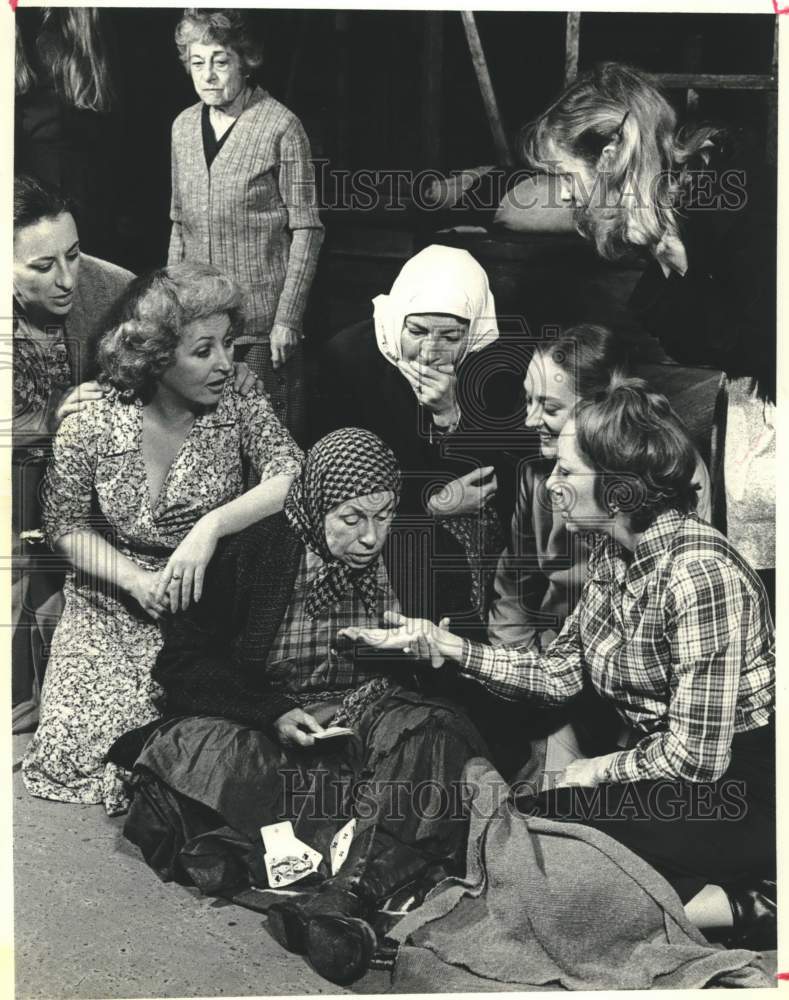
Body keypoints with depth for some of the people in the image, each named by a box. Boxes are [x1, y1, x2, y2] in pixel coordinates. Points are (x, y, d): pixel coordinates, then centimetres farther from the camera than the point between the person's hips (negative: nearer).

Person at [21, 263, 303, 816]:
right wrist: (137, 580, -16)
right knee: (85, 737, -11)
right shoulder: (89, 428, -11)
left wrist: (211, 526, -33)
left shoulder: (242, 411, -9)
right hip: (113, 608, 0)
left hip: (210, 602, 0)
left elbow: (296, 476, -22)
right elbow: (66, 526, -2)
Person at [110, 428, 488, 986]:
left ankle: (344, 901, -45)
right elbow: (186, 659, -6)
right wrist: (272, 713, -19)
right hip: (264, 726, -1)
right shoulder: (257, 553, -6)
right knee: (197, 746, -32)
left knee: (434, 733, -32)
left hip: (368, 719, 1)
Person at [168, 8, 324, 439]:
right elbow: (180, 223, 16)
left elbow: (306, 230, -8)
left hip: (262, 321, -5)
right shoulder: (184, 126, 9)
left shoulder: (281, 127, -8)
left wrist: (288, 318, -12)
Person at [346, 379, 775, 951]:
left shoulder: (698, 571, -25)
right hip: (664, 767, 8)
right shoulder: (613, 553, 1)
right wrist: (447, 646, -3)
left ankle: (750, 909, -8)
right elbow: (559, 672, 5)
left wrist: (601, 770, -8)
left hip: (740, 790, -8)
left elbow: (697, 754, -24)